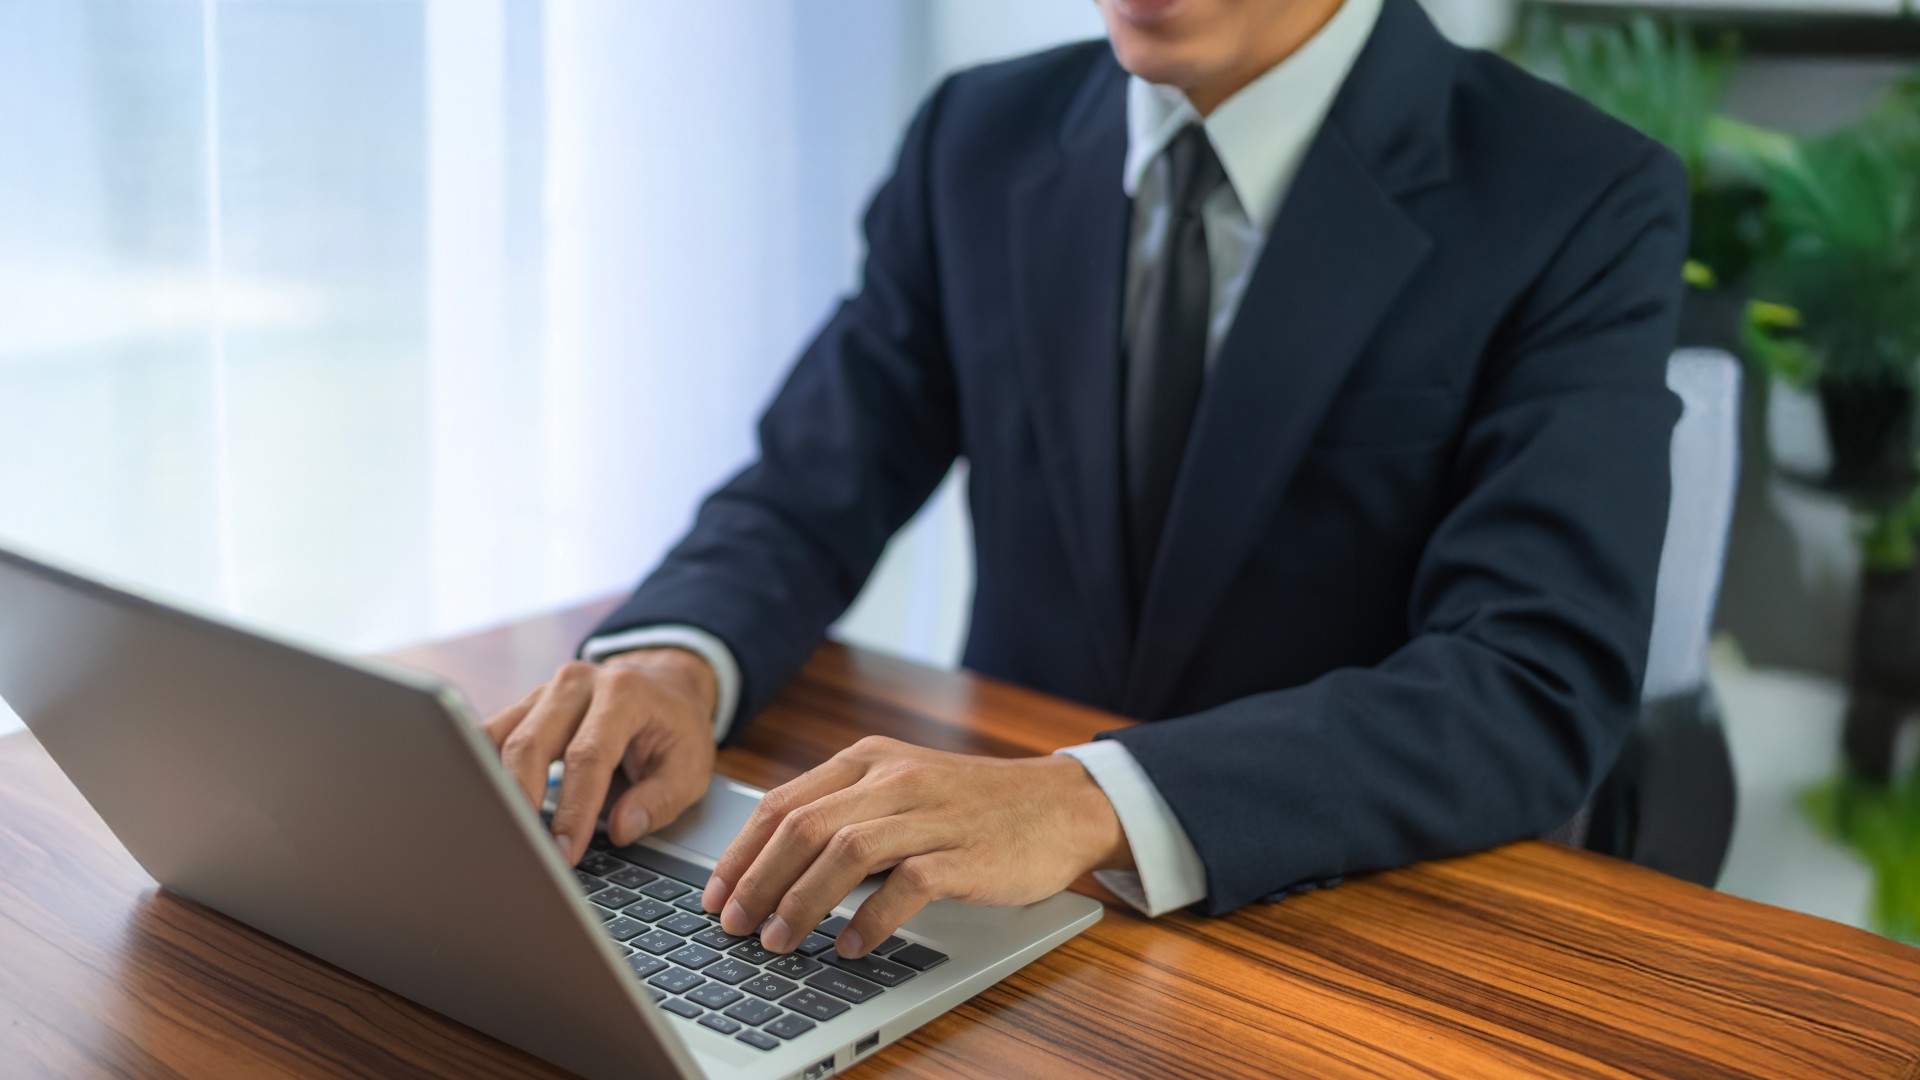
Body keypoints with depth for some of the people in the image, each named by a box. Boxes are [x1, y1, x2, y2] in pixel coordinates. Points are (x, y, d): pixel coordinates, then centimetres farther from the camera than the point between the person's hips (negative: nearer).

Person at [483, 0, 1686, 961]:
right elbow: (807, 504, 3)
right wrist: (673, 664, -20)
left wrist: (1094, 805, -36)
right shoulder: (984, 141, 1)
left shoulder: (1582, 206, -11)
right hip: (1007, 931, 3)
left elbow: (1541, 688, -22)